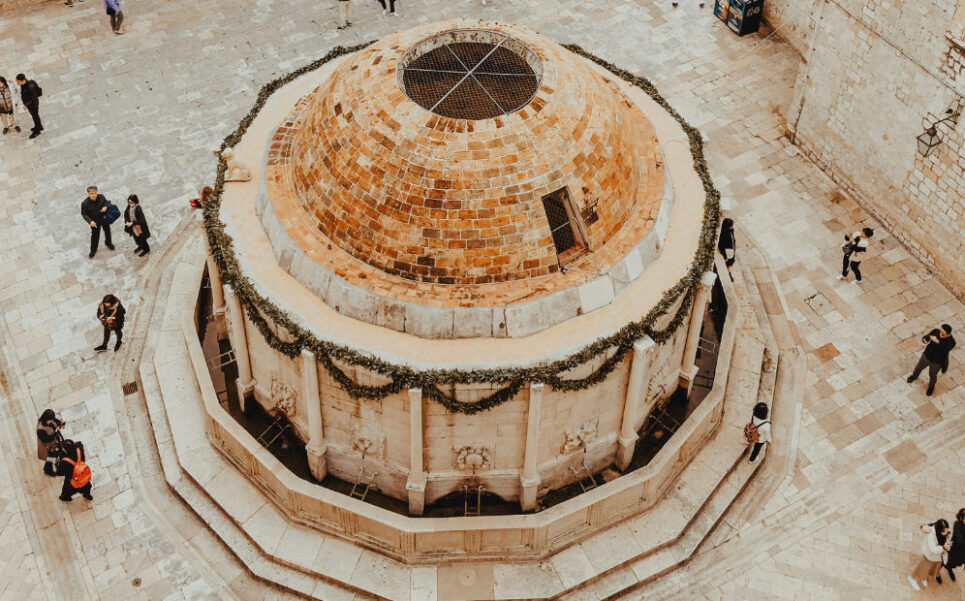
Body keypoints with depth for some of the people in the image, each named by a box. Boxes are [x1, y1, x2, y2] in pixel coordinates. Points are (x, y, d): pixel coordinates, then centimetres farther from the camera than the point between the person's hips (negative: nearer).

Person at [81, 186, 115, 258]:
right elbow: (84, 214, -17)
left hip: (104, 218, 3)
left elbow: (106, 202, -1)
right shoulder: (85, 203, -29)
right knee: (95, 235, 11)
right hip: (95, 222, -3)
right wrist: (90, 221, -33)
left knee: (107, 231, 26)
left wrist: (105, 207, -25)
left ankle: (108, 243, 58)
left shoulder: (101, 197, -22)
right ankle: (93, 250, 37)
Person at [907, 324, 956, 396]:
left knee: (932, 375, 25)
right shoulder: (936, 331, -24)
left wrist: (938, 342, -56)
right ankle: (914, 376, 65)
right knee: (919, 367, 30)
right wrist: (928, 338, -41)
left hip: (936, 362, -3)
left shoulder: (951, 342, -34)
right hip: (926, 356, 3)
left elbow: (943, 352, -43)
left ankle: (931, 387, 58)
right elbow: (924, 338, -18)